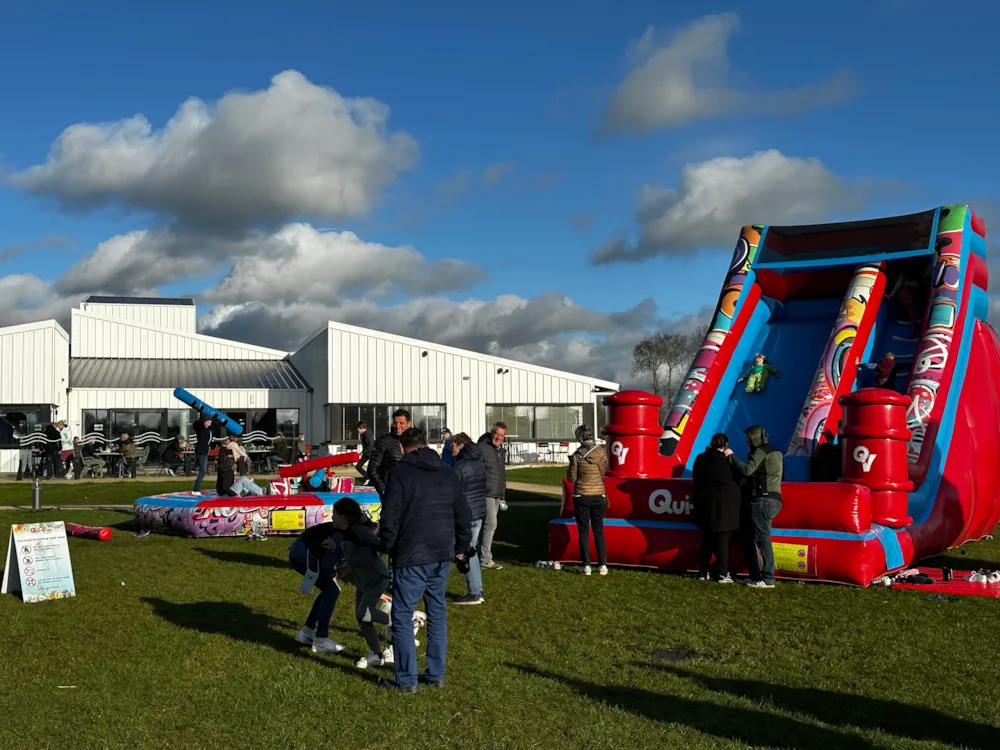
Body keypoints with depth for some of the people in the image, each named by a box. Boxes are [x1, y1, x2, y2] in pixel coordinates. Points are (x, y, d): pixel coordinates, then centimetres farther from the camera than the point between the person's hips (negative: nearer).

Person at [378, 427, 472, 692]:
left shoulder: (400, 474, -8)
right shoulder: (448, 474, 10)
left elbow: (390, 518, -11)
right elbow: (464, 516, 15)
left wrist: (388, 547, 5)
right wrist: (461, 548, 25)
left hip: (411, 558, -6)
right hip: (443, 556, 6)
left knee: (402, 616, 3)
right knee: (437, 613, 15)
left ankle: (406, 679, 3)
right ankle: (436, 674, 18)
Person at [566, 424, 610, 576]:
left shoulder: (577, 455, -12)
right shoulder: (601, 451, -5)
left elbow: (571, 478, -5)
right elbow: (604, 471, 6)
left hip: (581, 496, -2)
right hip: (598, 495, 2)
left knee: (583, 531, 6)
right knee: (599, 531, 11)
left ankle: (586, 565, 3)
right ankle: (603, 565, 7)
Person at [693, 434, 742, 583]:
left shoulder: (701, 459, 5)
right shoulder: (728, 461, -7)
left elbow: (695, 477, 14)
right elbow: (739, 479, 0)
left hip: (704, 502, 4)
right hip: (725, 503, -4)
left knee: (706, 540, 12)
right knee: (722, 540, -2)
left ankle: (703, 572, 13)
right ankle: (722, 574, -3)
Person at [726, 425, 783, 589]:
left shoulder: (761, 451, -6)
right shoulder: (773, 452, 24)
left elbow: (747, 470, -17)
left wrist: (731, 456, -7)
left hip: (763, 499, -10)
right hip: (771, 498, 10)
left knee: (762, 539, -11)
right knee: (751, 538, 11)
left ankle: (767, 579, -13)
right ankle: (756, 576, 10)